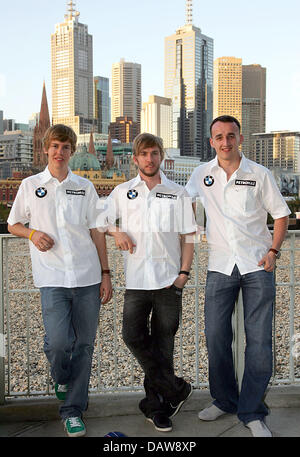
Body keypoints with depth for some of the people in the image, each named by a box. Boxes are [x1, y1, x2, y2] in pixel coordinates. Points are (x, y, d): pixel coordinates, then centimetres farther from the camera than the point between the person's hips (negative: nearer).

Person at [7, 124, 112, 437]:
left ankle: (73, 409, 18)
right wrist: (32, 233, -7)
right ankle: (61, 378, 23)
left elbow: (97, 232, 11)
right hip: (52, 278, -1)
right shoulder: (30, 186, 8)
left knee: (84, 344, 3)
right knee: (58, 341, -13)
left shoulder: (85, 187, 11)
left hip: (87, 277, 2)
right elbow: (13, 225, 15)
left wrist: (105, 274, 6)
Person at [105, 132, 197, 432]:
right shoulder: (122, 192, 11)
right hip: (136, 279, 1)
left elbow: (187, 237, 7)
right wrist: (117, 232, -5)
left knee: (162, 344, 4)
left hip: (169, 280, -1)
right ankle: (175, 389, 10)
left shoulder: (178, 193, 8)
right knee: (134, 337, -7)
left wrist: (184, 272, -2)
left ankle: (156, 405, 18)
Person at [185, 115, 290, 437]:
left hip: (257, 265, -2)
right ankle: (224, 400, 25)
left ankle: (251, 412, 11)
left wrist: (273, 250, -5)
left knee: (259, 340, -2)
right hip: (220, 266, 2)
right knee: (215, 337, 4)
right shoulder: (202, 174, 6)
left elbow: (280, 214, 6)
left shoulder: (259, 174, 0)